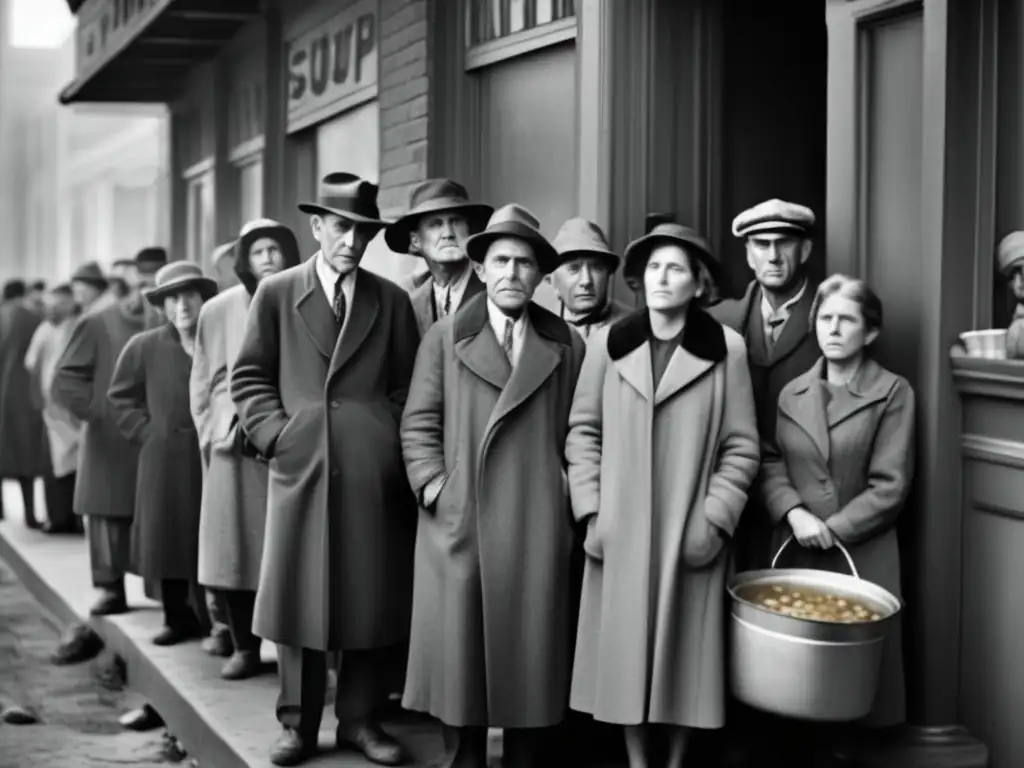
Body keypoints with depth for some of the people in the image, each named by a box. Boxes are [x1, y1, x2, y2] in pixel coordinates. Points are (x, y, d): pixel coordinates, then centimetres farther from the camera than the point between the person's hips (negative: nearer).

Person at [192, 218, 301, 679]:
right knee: (234, 550, 1)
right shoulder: (218, 311, 6)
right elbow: (203, 383, 11)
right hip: (235, 448, 2)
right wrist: (217, 432, 3)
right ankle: (245, 648, 11)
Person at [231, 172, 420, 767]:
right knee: (299, 598, 2)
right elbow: (250, 377, 7)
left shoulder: (393, 301, 10)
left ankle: (361, 718, 15)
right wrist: (275, 431, -5)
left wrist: (391, 439, -1)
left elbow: (407, 384, 11)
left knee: (374, 599, 3)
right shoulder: (276, 293, 7)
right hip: (300, 467, -1)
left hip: (375, 473, 1)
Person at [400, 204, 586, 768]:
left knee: (532, 663, 5)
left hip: (537, 530, 1)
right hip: (459, 525, -1)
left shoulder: (567, 346, 9)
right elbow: (419, 424, 5)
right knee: (459, 660, 4)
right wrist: (432, 485, -6)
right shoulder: (443, 338, 6)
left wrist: (573, 496, -1)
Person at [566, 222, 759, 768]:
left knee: (684, 649, 6)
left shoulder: (727, 348, -4)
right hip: (620, 531, 2)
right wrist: (590, 510, -2)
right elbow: (583, 430, 5)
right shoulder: (609, 343, 2)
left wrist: (715, 518, -8)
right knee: (625, 649, 6)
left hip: (691, 533, -1)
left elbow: (741, 446, -2)